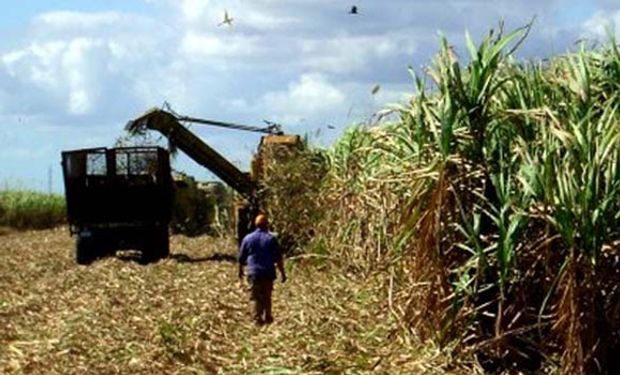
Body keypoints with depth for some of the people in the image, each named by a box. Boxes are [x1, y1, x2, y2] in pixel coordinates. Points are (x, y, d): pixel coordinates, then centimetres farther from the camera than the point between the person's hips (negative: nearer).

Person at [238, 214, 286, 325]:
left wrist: (240, 270, 25)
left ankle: (257, 318, -8)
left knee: (257, 297, 2)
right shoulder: (271, 239, -2)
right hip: (268, 273, 0)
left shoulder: (248, 238, 3)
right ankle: (267, 317, 21)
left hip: (254, 273, 0)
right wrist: (282, 273, 2)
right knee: (267, 296, 14)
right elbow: (278, 259, -4)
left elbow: (241, 258, 10)